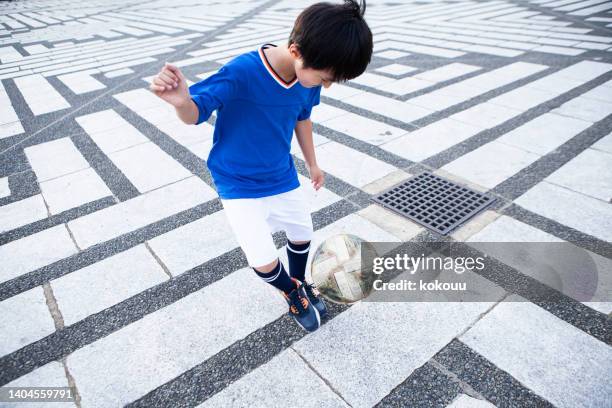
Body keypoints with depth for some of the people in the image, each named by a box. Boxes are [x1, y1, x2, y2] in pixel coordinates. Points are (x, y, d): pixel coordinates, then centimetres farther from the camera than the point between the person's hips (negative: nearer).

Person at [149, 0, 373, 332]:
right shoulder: (241, 73, -30)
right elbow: (195, 114, -22)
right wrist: (181, 101, -47)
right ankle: (292, 292, 28)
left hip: (282, 176, 6)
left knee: (302, 234, 20)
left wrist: (312, 164, 18)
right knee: (264, 261, -8)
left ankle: (300, 282, 53)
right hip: (238, 184, -5)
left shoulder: (309, 78, -11)